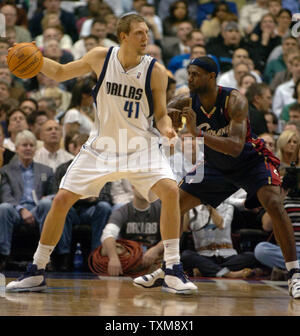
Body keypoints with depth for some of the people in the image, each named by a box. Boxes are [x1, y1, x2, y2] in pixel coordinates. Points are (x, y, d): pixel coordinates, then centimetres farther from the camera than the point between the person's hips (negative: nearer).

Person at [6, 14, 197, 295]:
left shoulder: (155, 71, -11)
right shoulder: (100, 58, -7)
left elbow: (161, 115, -3)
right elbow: (60, 73, 8)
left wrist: (167, 129, -26)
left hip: (140, 145, -1)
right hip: (102, 144, 1)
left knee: (170, 190, -23)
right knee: (62, 199, -5)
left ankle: (172, 272, -13)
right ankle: (36, 273, 11)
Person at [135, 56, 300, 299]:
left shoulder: (234, 101, -30)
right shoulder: (186, 103, -16)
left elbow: (236, 147, -40)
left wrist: (198, 132, -49)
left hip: (250, 160, -5)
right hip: (216, 166, 5)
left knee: (274, 205, -26)